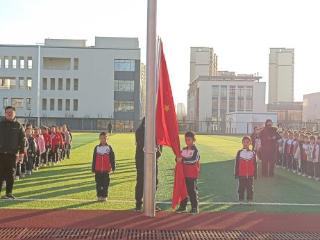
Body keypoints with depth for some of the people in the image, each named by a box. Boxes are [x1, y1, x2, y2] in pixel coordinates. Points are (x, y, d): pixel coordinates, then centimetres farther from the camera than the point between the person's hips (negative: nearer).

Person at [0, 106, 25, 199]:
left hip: (12, 153, 0)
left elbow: (22, 140, 5)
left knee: (10, 174, 3)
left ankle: (9, 193, 9)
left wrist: (21, 152, -1)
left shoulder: (18, 126, 5)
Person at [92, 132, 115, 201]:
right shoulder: (97, 148, 7)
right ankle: (99, 196, 13)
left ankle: (104, 196, 10)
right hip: (98, 170, 1)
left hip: (106, 170, -1)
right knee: (98, 183, 5)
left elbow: (112, 158, 2)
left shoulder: (109, 148, 3)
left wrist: (113, 167, -4)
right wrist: (93, 169, 5)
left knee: (105, 183, 2)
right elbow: (94, 159, 8)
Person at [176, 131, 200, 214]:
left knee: (192, 191, -3)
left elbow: (193, 160, -22)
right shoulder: (184, 150, 12)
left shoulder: (195, 150, -8)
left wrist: (183, 159, -25)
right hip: (184, 173, 6)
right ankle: (183, 206, 20)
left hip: (192, 174, -6)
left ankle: (195, 208, 5)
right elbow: (179, 158, 13)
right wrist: (178, 159, -10)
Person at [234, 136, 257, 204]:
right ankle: (241, 199, 15)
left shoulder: (253, 153, 5)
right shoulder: (239, 152, 2)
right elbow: (237, 164, 3)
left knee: (250, 187, 6)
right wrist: (236, 174, 1)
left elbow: (255, 165, 8)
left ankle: (250, 199, 14)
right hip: (241, 175, -1)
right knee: (241, 187, 5)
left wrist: (255, 174, 6)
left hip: (250, 175, 1)